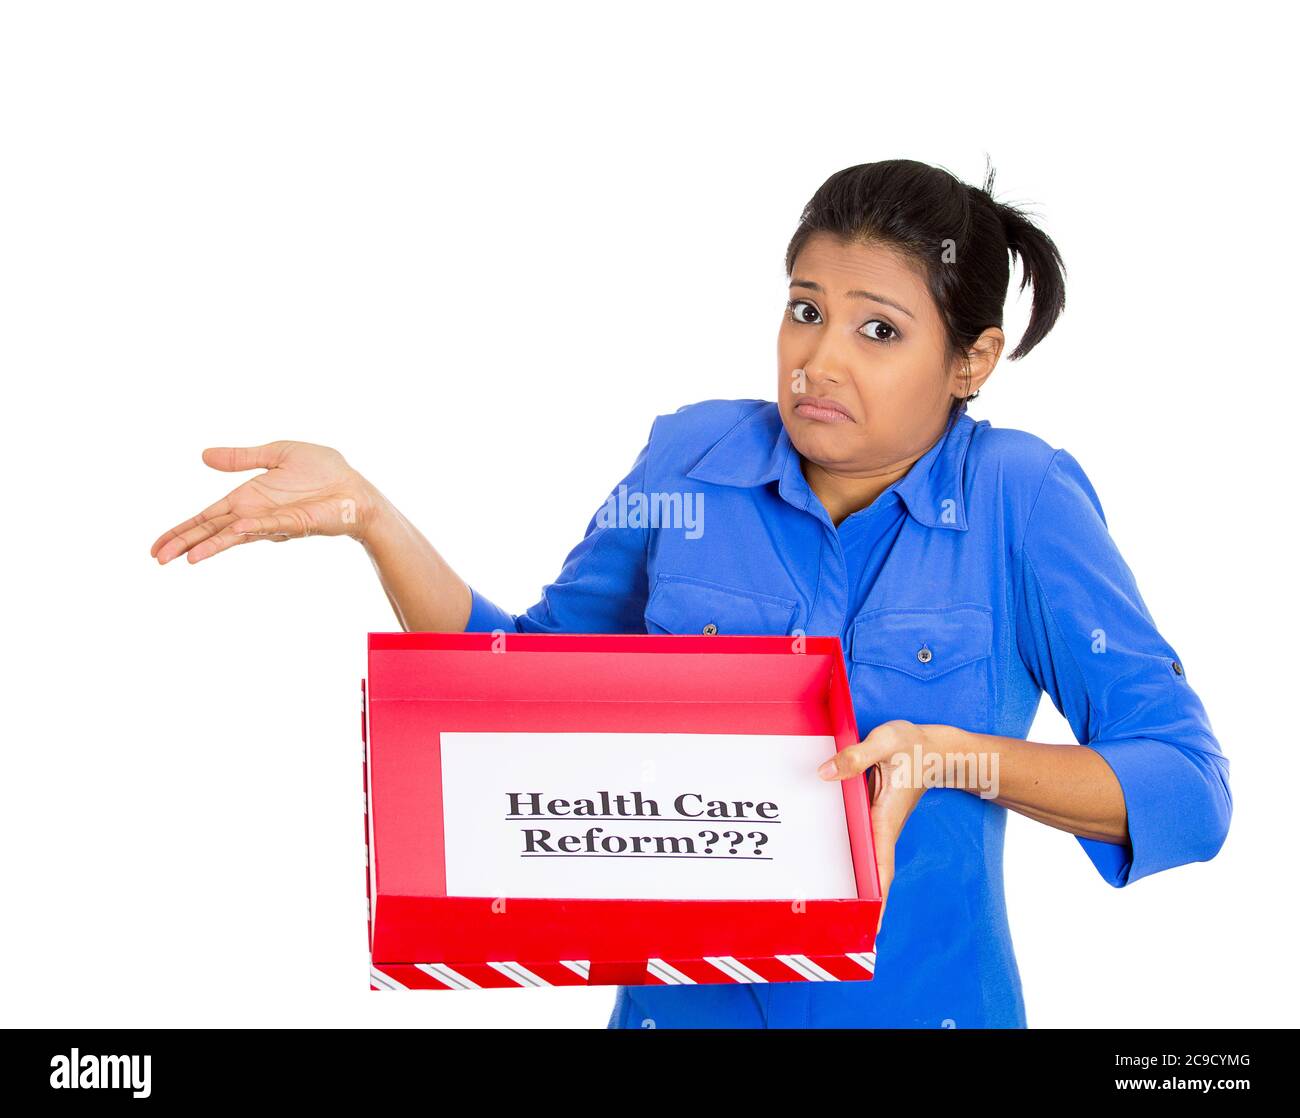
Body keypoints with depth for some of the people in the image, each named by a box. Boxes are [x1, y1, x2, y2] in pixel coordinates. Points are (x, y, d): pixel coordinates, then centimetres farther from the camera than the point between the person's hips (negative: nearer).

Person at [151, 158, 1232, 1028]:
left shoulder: (1018, 497, -11)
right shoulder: (692, 462, -2)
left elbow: (1189, 788, -14)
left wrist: (953, 756, -27)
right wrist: (366, 512, -7)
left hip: (922, 998, -2)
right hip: (687, 998, 3)